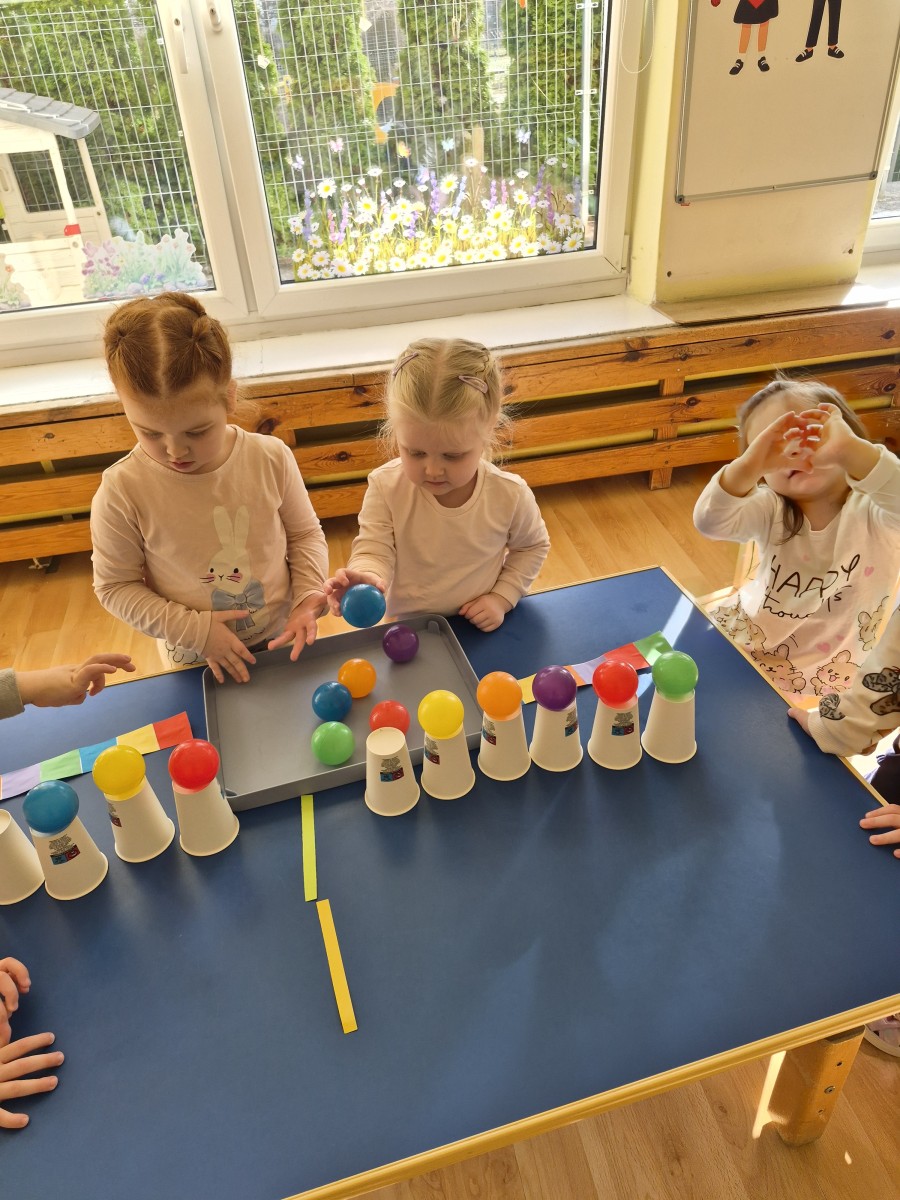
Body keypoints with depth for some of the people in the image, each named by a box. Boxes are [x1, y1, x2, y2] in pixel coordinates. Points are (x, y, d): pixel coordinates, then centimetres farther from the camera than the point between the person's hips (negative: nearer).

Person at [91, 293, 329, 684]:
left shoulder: (271, 458, -18)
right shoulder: (122, 490, -22)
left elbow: (305, 534, -2)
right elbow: (115, 586, -10)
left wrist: (307, 596, -17)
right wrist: (194, 630, -18)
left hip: (284, 638, 2)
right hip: (197, 664, -1)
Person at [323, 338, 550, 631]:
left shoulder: (511, 494, -15)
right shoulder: (386, 486, -18)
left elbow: (532, 547, 3)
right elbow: (374, 550, -17)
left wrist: (502, 598, -7)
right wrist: (366, 577, -40)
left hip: (480, 631, -1)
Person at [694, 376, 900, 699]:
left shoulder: (873, 509, -15)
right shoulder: (770, 510, -7)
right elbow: (710, 522, -26)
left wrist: (850, 450, -56)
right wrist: (748, 466, -45)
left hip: (829, 664, -3)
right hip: (749, 633, 3)